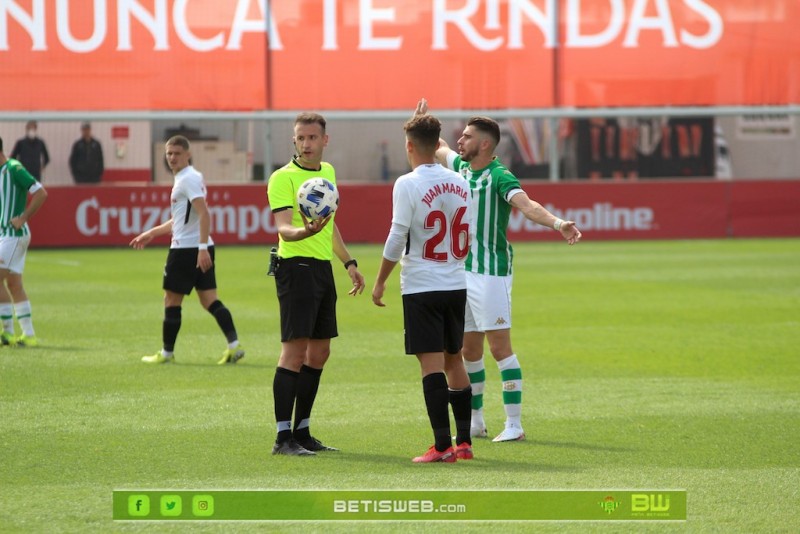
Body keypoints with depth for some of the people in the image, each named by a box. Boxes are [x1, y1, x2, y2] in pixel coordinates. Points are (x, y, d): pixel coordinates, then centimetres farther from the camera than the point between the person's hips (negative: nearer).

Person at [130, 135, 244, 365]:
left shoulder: (188, 179, -12)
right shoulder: (186, 179, 19)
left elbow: (204, 214, -23)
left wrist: (202, 247, -29)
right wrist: (151, 233, 31)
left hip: (187, 249, -9)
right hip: (201, 248, 9)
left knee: (171, 300, 3)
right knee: (209, 299, 4)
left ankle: (167, 353, 11)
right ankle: (234, 345, -6)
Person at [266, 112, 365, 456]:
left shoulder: (328, 172, 14)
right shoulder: (283, 178, -10)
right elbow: (283, 228, -22)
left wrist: (349, 263, 28)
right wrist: (304, 231, -42)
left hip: (323, 268, 8)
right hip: (296, 268, -8)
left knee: (319, 352, 10)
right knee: (295, 349, -12)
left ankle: (302, 431, 18)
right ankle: (283, 438, -12)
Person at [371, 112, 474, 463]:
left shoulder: (408, 184, -11)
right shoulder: (459, 184, 7)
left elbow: (396, 238, -12)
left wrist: (380, 281, -3)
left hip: (421, 286, -6)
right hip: (456, 285, 6)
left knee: (431, 362, -6)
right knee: (454, 360, 14)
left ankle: (442, 446, -10)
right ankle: (463, 441, 15)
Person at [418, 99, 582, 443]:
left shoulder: (499, 177, -15)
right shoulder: (461, 167, 9)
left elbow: (527, 205, -32)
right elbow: (439, 149, 33)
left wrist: (557, 223, -48)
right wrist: (422, 121, 39)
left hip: (490, 273, -8)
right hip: (463, 272, 8)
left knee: (500, 347, -9)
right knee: (468, 351, 13)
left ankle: (514, 424, -8)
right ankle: (475, 421, 23)